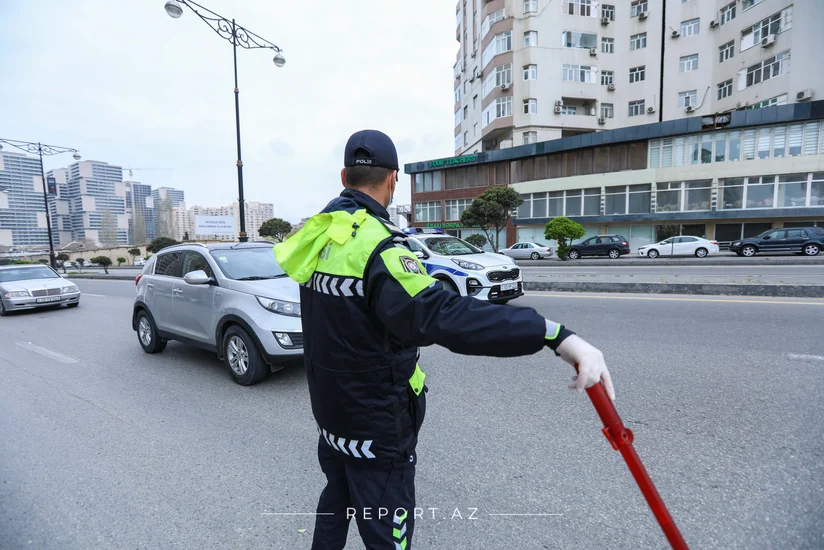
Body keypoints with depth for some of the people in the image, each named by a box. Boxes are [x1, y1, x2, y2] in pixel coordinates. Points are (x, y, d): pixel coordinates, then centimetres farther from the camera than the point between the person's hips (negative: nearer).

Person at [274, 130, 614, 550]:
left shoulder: (320, 235, 1)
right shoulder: (375, 244, -28)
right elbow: (443, 315, -42)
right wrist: (557, 336, -46)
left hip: (330, 412, 8)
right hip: (375, 428, -8)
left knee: (336, 500, 31)